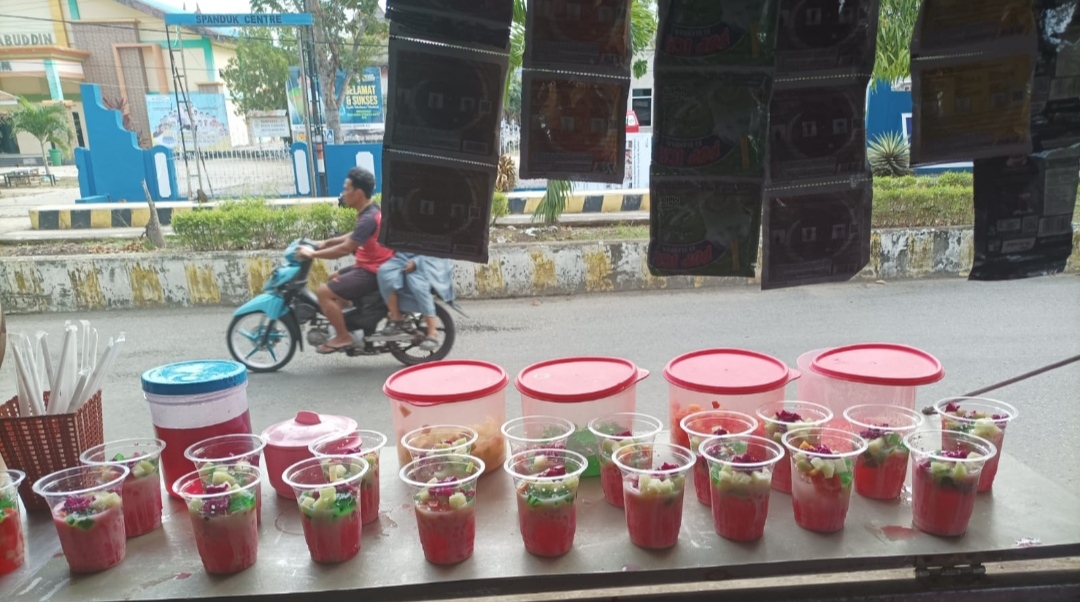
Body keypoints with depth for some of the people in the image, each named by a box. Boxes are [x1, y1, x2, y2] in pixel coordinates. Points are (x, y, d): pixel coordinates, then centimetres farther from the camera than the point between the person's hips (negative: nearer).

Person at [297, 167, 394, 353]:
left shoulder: (369, 218, -25)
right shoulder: (370, 211, 7)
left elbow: (344, 249, -26)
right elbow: (355, 236, 23)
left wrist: (313, 254, -16)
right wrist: (328, 242, 15)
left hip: (372, 272, -11)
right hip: (370, 266, 11)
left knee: (324, 292, -14)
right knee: (334, 278, 28)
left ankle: (343, 337, -4)